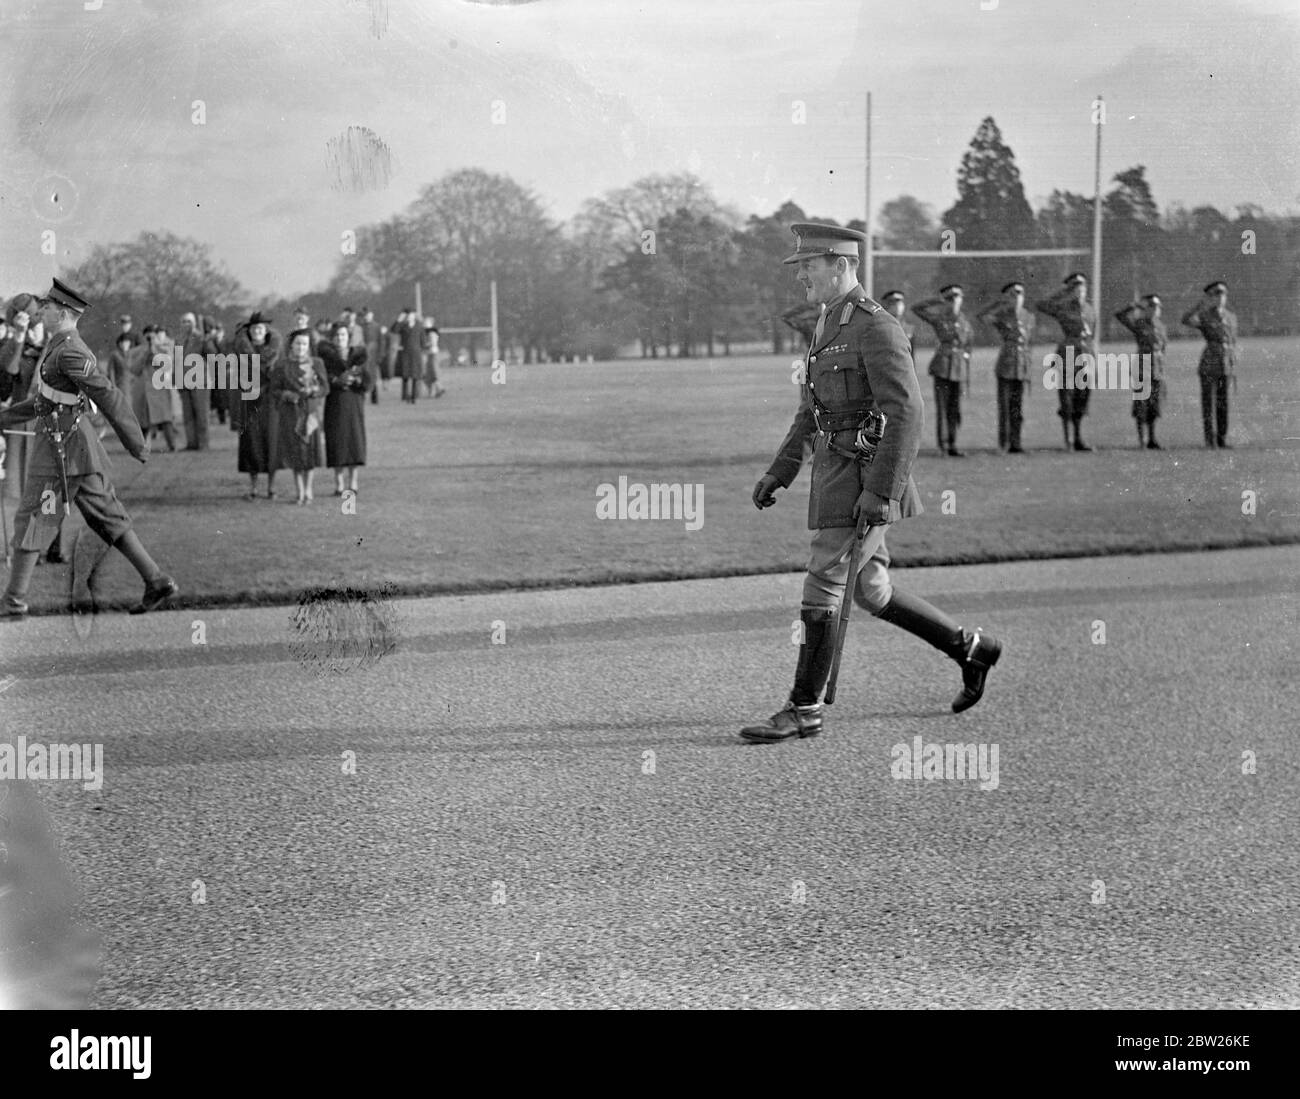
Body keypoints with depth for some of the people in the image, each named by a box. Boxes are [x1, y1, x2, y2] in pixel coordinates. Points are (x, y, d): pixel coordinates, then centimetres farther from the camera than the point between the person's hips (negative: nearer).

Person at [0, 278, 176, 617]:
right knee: (109, 520, 10)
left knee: (30, 521, -1)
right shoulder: (63, 347, 14)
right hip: (76, 442, 10)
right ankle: (157, 581, 8)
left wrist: (136, 446, -22)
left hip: (61, 447, -10)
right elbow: (47, 398, 25)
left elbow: (109, 397, -23)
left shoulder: (70, 352, -19)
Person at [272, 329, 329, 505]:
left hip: (311, 411, 1)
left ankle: (308, 488, 15)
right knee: (296, 452, -2)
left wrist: (313, 390, -17)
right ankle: (300, 492, 6)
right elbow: (274, 391, 2)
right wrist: (288, 395, -18)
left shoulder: (316, 364, 4)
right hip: (291, 413, -1)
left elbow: (325, 387, 3)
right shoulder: (283, 366, 2)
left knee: (311, 449, -2)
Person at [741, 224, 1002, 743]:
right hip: (835, 471, 9)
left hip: (865, 478, -9)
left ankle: (804, 710, -1)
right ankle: (969, 648, 24)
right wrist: (778, 473, 16)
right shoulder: (830, 326, 15)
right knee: (869, 589, 12)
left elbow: (907, 415, -21)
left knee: (824, 582, -7)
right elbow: (811, 411, 23)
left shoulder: (878, 328, -15)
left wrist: (879, 491, -25)